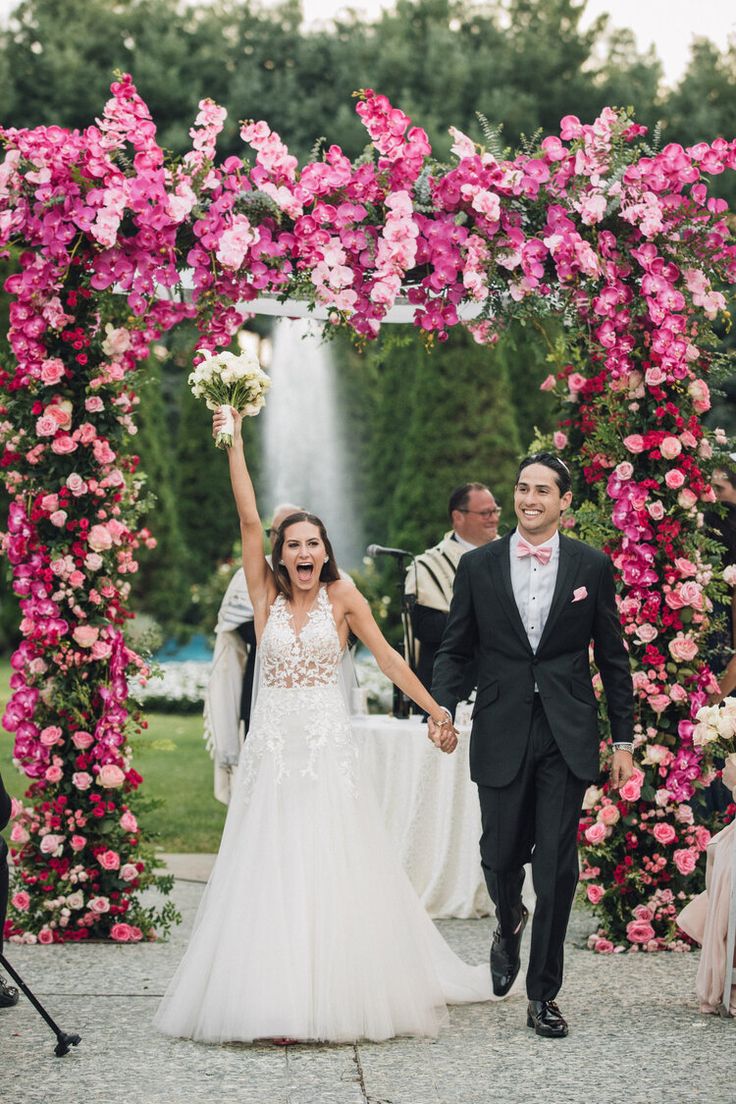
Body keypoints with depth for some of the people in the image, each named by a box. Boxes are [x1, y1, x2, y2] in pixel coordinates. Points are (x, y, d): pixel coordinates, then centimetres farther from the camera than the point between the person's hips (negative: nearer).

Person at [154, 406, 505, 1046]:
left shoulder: (342, 597, 2)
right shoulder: (267, 595, 4)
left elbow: (387, 657, 3)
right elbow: (249, 520, -2)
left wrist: (436, 711, 0)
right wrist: (234, 443, -7)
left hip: (328, 748, -1)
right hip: (273, 747, 1)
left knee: (335, 872, -1)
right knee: (271, 869, 0)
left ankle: (341, 994, 7)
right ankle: (276, 1001, 3)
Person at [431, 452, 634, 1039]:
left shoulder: (592, 565, 3)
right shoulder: (478, 565, 5)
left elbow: (613, 657, 7)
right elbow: (455, 648, 9)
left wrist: (623, 739, 4)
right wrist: (442, 706, -9)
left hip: (567, 736, -1)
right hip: (502, 733, 1)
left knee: (557, 865, -3)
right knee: (500, 854, 6)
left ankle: (543, 994, 7)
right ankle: (509, 926, 41)